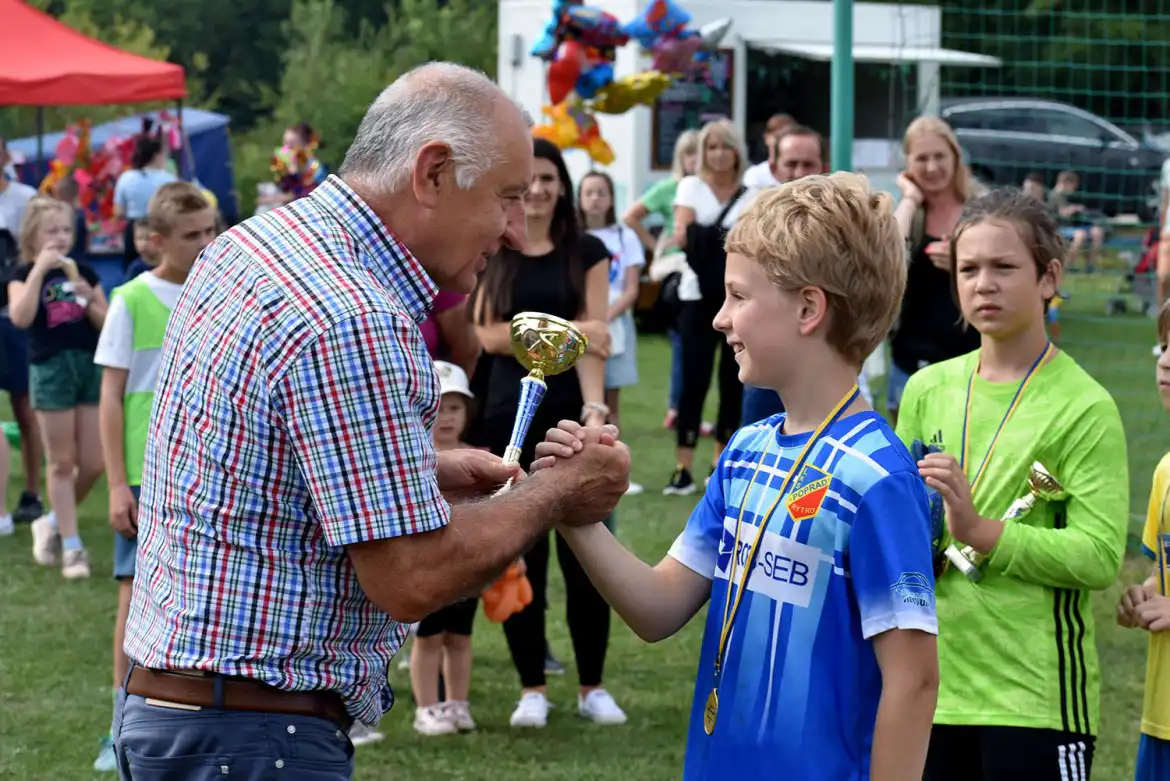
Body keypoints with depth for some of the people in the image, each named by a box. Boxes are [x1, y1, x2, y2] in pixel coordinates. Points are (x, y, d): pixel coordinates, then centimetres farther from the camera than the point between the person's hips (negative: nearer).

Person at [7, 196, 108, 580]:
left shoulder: (83, 271, 10)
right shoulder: (25, 273, 0)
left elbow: (108, 325, 8)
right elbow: (20, 317, -19)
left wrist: (90, 300, -10)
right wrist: (39, 269, -20)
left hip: (90, 366, 4)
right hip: (50, 369, -4)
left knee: (93, 463, 3)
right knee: (62, 463, 2)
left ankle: (54, 522, 26)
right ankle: (71, 546, 9)